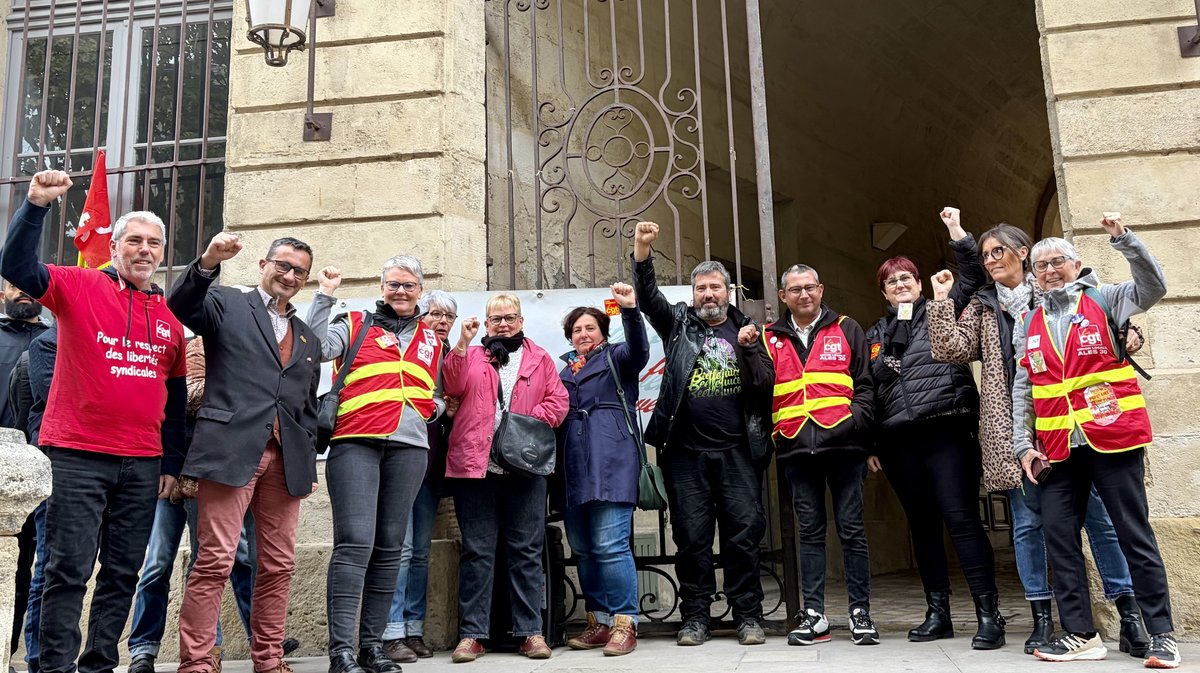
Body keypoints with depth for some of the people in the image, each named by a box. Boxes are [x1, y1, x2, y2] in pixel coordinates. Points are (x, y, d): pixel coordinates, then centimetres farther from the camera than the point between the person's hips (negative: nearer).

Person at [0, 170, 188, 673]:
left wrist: (172, 463, 13)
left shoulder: (170, 315, 10)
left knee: (122, 573, 10)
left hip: (143, 464, 4)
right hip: (79, 456, -4)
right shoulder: (80, 287, 1)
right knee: (69, 570, 0)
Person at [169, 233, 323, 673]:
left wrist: (309, 464, 16)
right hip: (231, 451, -5)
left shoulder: (309, 339, 24)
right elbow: (181, 306, -11)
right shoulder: (226, 304, 10)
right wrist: (208, 263, -27)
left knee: (278, 565, 6)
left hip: (286, 460, 5)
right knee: (215, 560, -7)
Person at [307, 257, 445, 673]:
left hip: (409, 447, 4)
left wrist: (435, 407, 8)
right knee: (355, 542, -13)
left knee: (389, 547, 6)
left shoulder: (431, 341, 22)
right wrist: (325, 297, -8)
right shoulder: (355, 326, 11)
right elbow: (316, 348, -7)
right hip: (355, 443, -4)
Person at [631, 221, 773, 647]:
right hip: (687, 452, 0)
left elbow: (765, 385, 5)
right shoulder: (679, 324, 12)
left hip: (737, 451, 0)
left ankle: (748, 616, 10)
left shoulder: (746, 330, 13)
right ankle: (695, 617, 12)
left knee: (744, 532, -1)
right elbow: (648, 297, -4)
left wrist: (749, 349, -11)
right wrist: (642, 251, -17)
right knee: (692, 535, 3)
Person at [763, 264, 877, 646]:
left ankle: (861, 612, 12)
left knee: (852, 529, 3)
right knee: (810, 532, 7)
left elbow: (866, 385, 8)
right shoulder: (771, 339, 14)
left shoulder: (846, 330, 12)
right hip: (796, 449, 1)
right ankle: (813, 614, 11)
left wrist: (855, 421, -6)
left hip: (843, 445, -1)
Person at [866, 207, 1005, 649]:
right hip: (898, 440, 4)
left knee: (962, 519, -8)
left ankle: (989, 614, -3)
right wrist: (870, 442, 12)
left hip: (945, 430, -4)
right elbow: (869, 389, 16)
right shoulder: (875, 334, 18)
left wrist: (958, 234, -14)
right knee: (922, 525, 9)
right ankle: (938, 613, 17)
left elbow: (974, 278, -4)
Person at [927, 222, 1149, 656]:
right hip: (1012, 427, 1)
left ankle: (1129, 612, 10)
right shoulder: (981, 309, 13)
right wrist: (941, 301, -2)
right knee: (1027, 522, 3)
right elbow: (950, 350, 1)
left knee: (1097, 513, 0)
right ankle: (1041, 616, 11)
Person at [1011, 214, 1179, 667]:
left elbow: (1153, 287, -13)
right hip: (1058, 447, 4)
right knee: (1058, 538, 1)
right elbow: (1022, 389, 11)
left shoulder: (1103, 299, 5)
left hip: (1112, 439, -4)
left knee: (1135, 536, 1)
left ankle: (1161, 634, 11)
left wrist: (1123, 239, -24)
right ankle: (1080, 634, 11)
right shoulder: (1029, 325, 13)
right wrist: (1023, 444, 4)